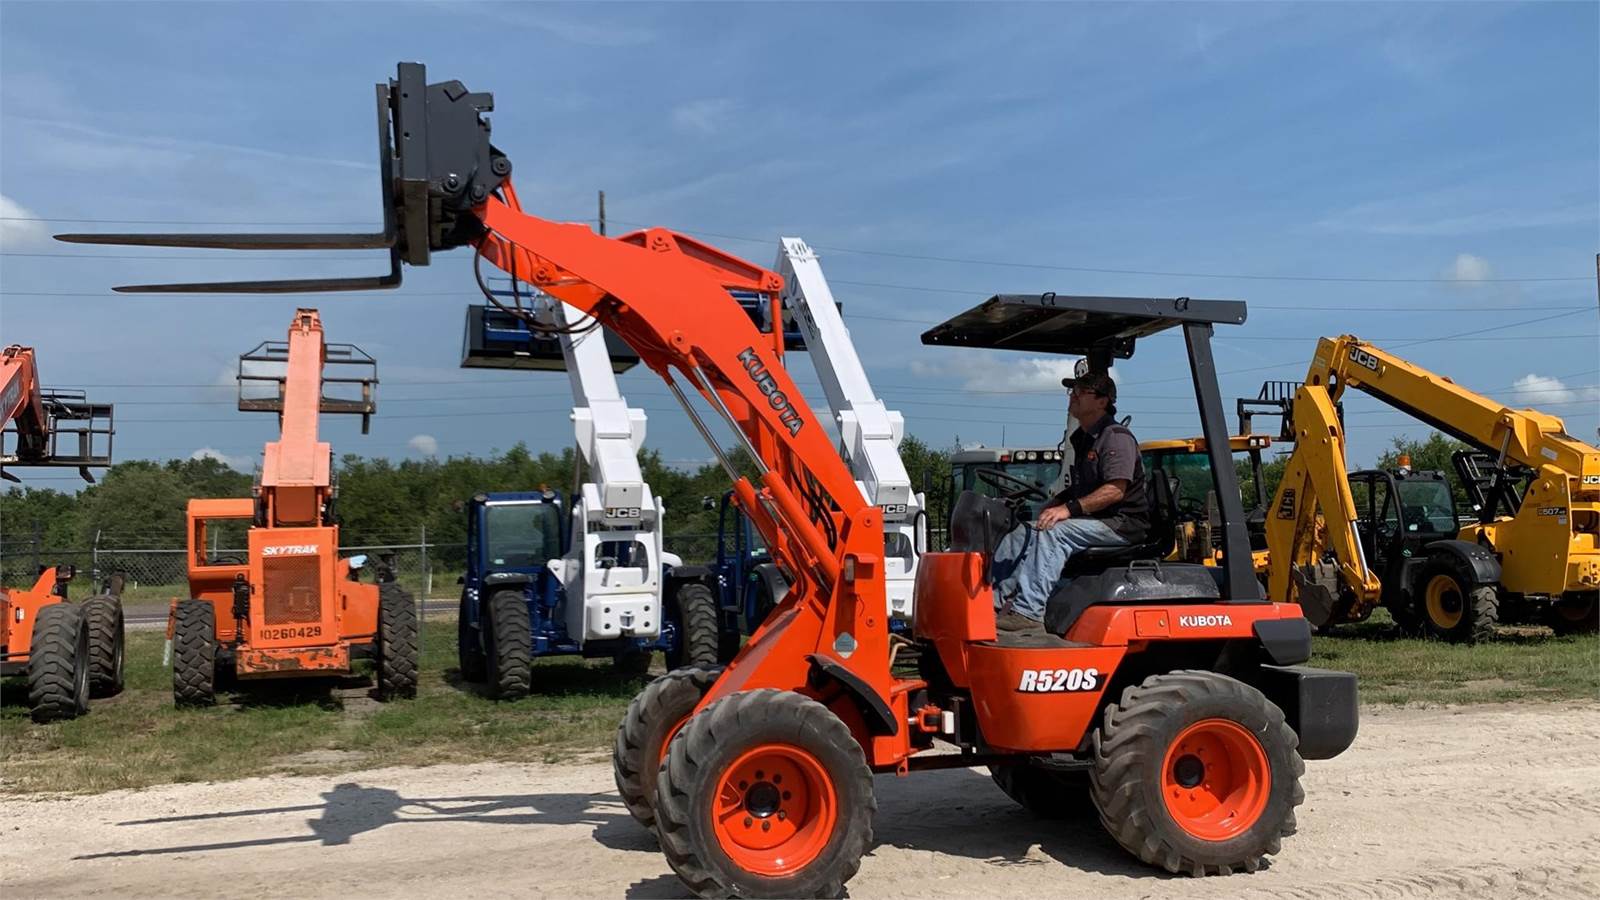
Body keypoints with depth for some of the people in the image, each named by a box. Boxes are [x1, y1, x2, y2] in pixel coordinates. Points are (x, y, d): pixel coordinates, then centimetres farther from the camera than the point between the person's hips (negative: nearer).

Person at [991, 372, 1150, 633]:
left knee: (1053, 532, -31)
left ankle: (1028, 612, -38)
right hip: (1091, 522, 9)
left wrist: (1069, 509, -28)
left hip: (1122, 524, -9)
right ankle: (994, 601, -15)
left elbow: (1115, 490, -22)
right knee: (1023, 532, -5)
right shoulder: (1082, 440, 21)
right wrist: (1054, 505, 12)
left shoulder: (1117, 437, -10)